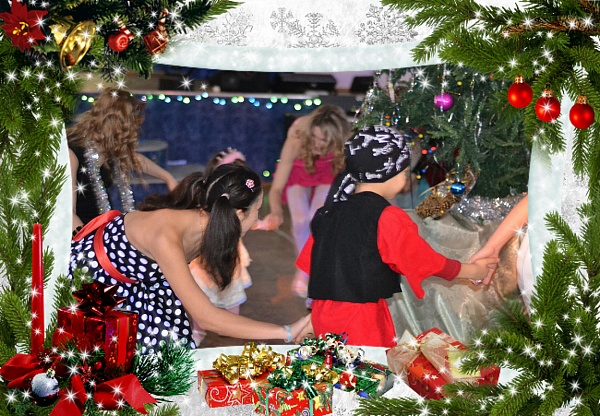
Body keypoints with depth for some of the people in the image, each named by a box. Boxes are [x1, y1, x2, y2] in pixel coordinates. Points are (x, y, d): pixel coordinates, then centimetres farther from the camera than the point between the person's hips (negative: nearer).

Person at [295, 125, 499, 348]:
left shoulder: (330, 211, 8)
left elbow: (309, 265, 13)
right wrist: (472, 270, 14)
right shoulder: (388, 218, -11)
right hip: (363, 319, -7)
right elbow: (429, 261, -1)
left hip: (324, 313, 7)